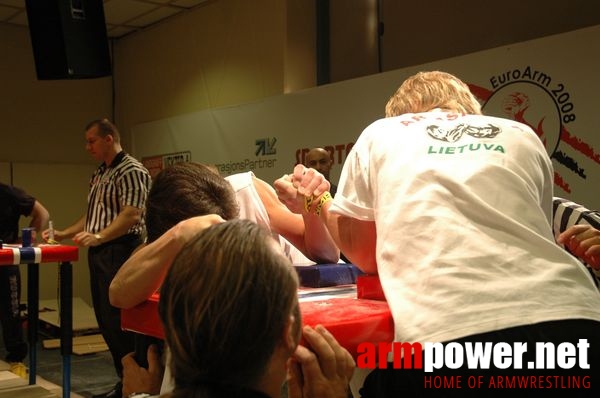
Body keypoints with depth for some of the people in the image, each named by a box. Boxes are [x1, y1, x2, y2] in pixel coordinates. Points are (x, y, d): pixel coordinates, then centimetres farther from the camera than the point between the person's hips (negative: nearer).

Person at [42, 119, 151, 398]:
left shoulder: (131, 171, -10)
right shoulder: (100, 174, 19)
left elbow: (131, 215, -21)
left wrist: (99, 236, -30)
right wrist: (64, 234, 17)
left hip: (120, 252, -9)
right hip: (99, 253, 9)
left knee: (118, 320, -8)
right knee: (106, 321, 11)